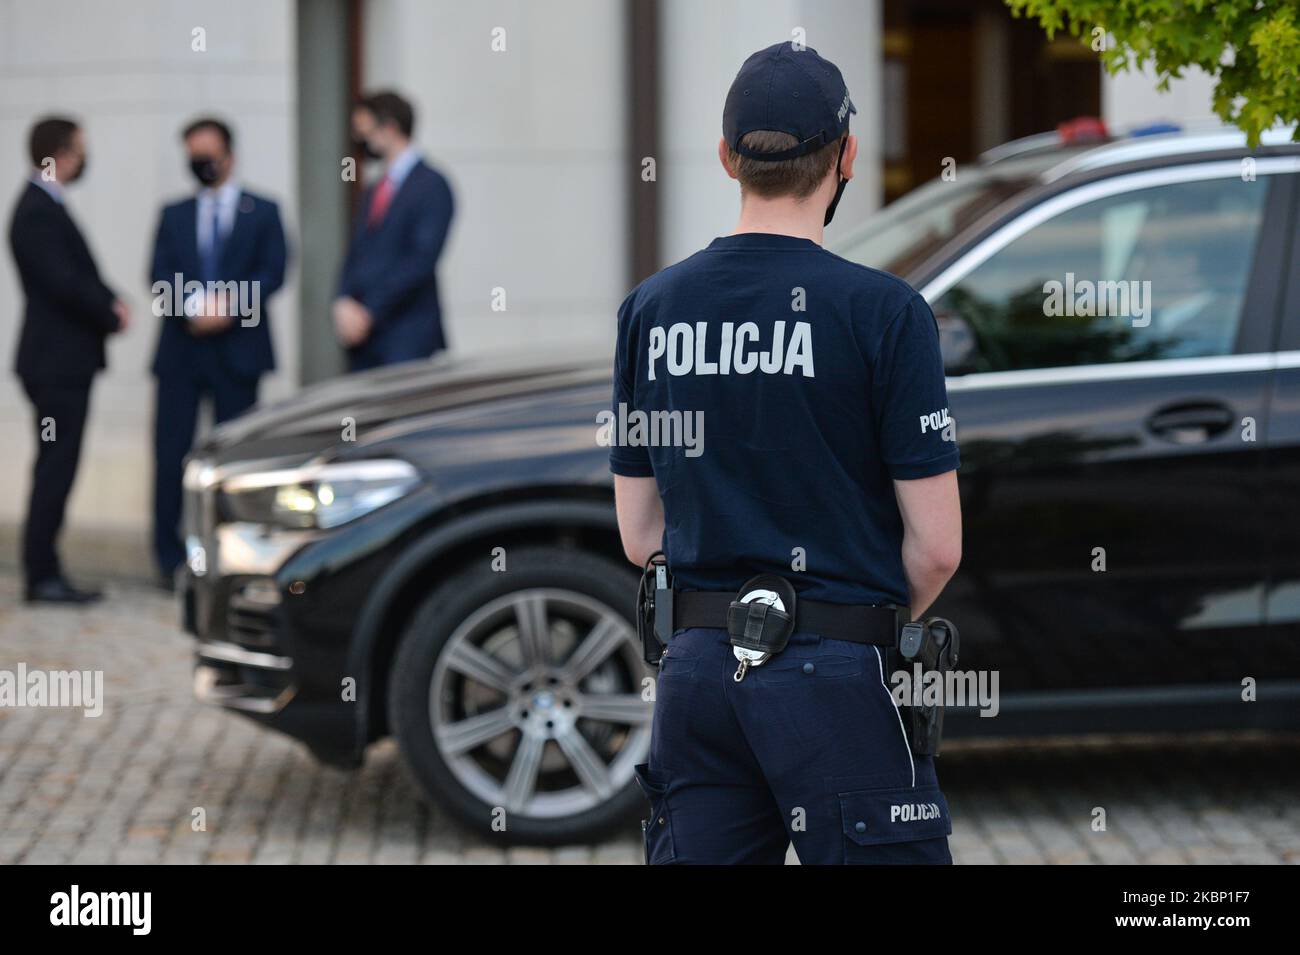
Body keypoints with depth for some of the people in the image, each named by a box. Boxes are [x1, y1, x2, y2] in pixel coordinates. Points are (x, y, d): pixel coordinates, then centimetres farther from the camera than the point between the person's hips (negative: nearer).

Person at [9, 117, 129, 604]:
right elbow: (64, 284, -22)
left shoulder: (46, 207, 15)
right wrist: (111, 316, -8)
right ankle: (41, 577, -5)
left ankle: (45, 572, 18)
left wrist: (111, 303, 1)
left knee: (56, 468, 13)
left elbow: (78, 276, 19)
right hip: (57, 361, -10)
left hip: (62, 361, 10)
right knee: (56, 468, -7)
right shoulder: (38, 213, -18)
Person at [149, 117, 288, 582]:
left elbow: (273, 272, -2)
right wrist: (196, 307, -14)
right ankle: (170, 557, 0)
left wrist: (230, 306, -16)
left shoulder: (262, 212, 10)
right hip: (181, 349, 1)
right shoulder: (174, 215, 15)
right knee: (171, 451, -4)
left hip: (238, 348, -1)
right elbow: (160, 276, 4)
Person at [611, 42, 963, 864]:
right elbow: (936, 545, -8)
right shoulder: (882, 310, -9)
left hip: (697, 670, 5)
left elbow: (639, 535, 11)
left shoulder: (652, 309, 6)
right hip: (834, 675, -5)